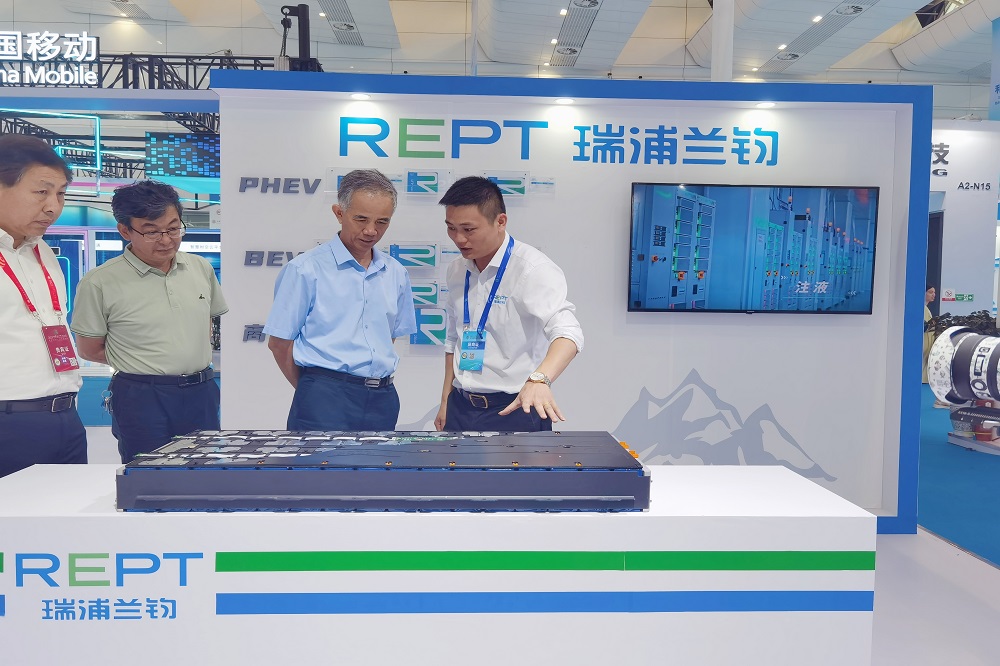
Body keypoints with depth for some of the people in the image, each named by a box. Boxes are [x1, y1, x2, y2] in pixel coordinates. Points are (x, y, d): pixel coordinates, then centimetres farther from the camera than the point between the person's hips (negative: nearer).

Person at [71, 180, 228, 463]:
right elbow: (90, 350, 0)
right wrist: (146, 363, 1)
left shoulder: (201, 268, 5)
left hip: (201, 393, 4)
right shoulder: (99, 283, -8)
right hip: (143, 399, -4)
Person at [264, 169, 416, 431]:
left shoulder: (396, 274, 9)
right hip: (325, 400, -5)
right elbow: (279, 342, -3)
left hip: (382, 399, 5)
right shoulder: (305, 269, -6)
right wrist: (313, 391, 6)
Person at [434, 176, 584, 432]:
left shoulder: (532, 268, -15)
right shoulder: (457, 271, 7)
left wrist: (539, 380, -46)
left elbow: (567, 332, -29)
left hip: (515, 409, -6)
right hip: (461, 407, 6)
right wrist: (446, 401, 14)